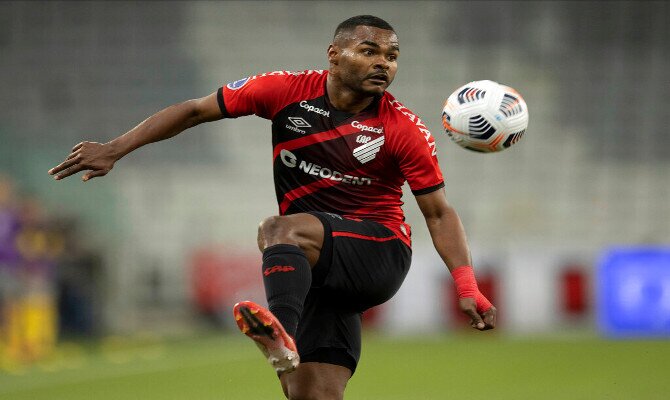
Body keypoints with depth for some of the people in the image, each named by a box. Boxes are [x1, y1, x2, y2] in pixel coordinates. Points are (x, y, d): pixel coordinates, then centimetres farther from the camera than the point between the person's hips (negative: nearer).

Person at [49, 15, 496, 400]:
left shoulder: (406, 131, -7)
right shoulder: (288, 91, -1)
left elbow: (439, 213, -1)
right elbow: (196, 110, 4)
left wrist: (467, 287, -13)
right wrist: (116, 148, -1)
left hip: (379, 254, -4)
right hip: (316, 268, 4)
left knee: (279, 230, -32)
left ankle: (282, 332, -59)